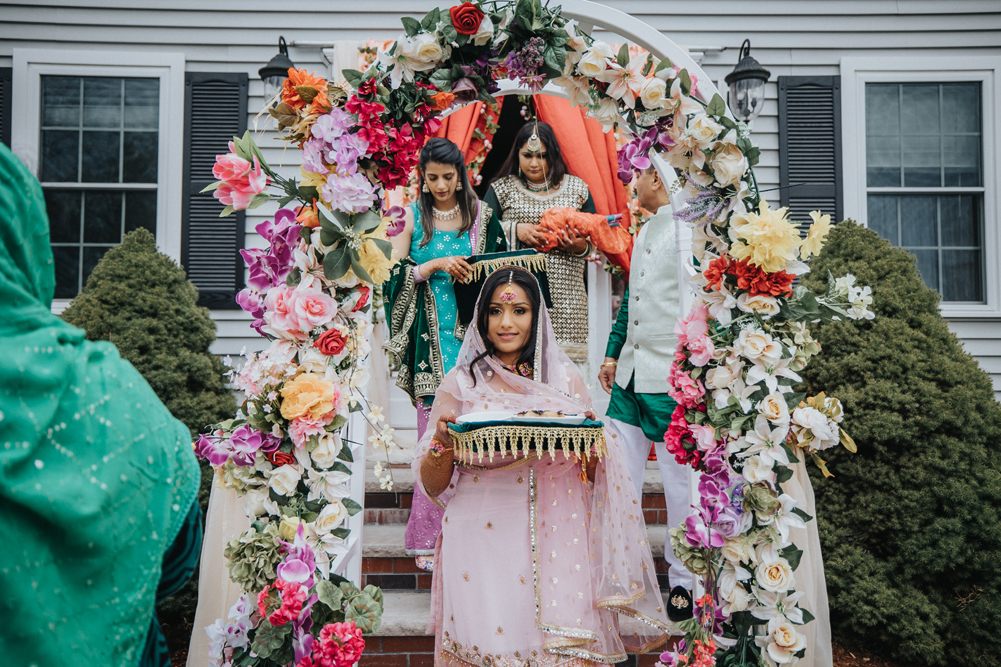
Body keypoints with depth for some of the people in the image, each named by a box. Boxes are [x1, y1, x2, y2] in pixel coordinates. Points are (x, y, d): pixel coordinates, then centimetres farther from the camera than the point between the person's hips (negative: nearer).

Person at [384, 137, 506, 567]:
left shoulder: (481, 215, 11)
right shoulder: (412, 217, 7)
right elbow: (394, 276, 1)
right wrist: (437, 265, -10)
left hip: (471, 334, 1)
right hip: (430, 337, -1)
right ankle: (430, 536, 1)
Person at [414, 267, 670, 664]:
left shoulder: (565, 379, 10)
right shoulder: (460, 383, 6)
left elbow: (594, 477, 12)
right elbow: (433, 486, 6)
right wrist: (443, 440, -12)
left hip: (555, 543, 1)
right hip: (481, 545, -1)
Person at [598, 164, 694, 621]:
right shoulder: (645, 232, 18)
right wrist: (613, 353, 23)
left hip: (673, 380, -8)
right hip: (631, 374, 8)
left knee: (680, 481, 4)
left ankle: (683, 582, 19)